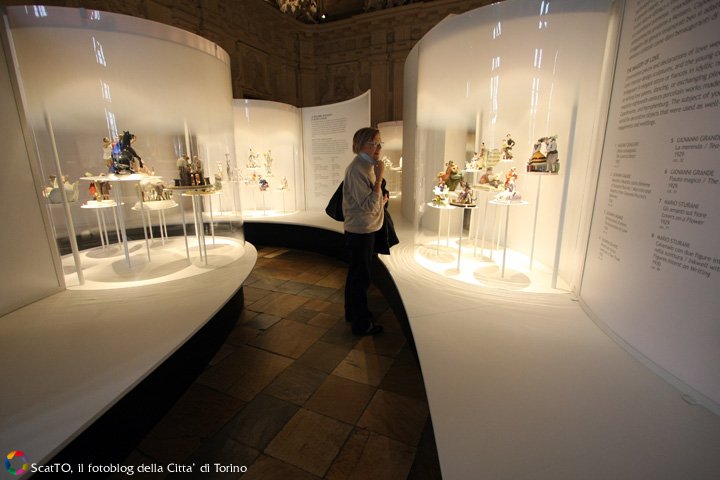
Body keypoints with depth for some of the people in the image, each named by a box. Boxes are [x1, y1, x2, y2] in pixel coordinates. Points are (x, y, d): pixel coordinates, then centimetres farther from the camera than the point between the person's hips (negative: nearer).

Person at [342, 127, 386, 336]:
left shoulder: (366, 166, 10)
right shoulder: (357, 169, -21)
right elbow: (369, 206, -25)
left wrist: (381, 200, 5)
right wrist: (379, 177, -25)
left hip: (363, 230, 10)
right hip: (360, 232, -10)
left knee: (356, 274, 21)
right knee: (361, 278, 2)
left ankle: (352, 312, 38)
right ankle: (361, 324, 18)